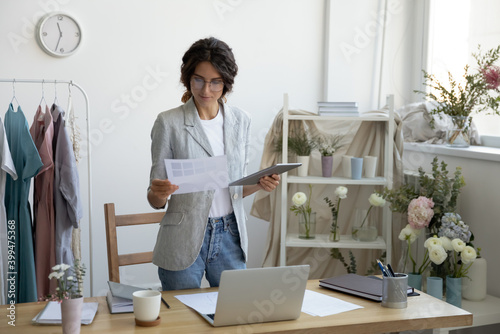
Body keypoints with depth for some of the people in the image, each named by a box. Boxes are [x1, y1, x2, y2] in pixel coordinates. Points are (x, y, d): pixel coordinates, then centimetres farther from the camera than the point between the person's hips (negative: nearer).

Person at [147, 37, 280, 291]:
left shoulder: (240, 120, 5)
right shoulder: (168, 122, -7)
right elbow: (155, 200, -5)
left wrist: (260, 184, -6)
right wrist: (159, 193, -26)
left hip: (230, 237, 3)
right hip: (184, 240, -3)